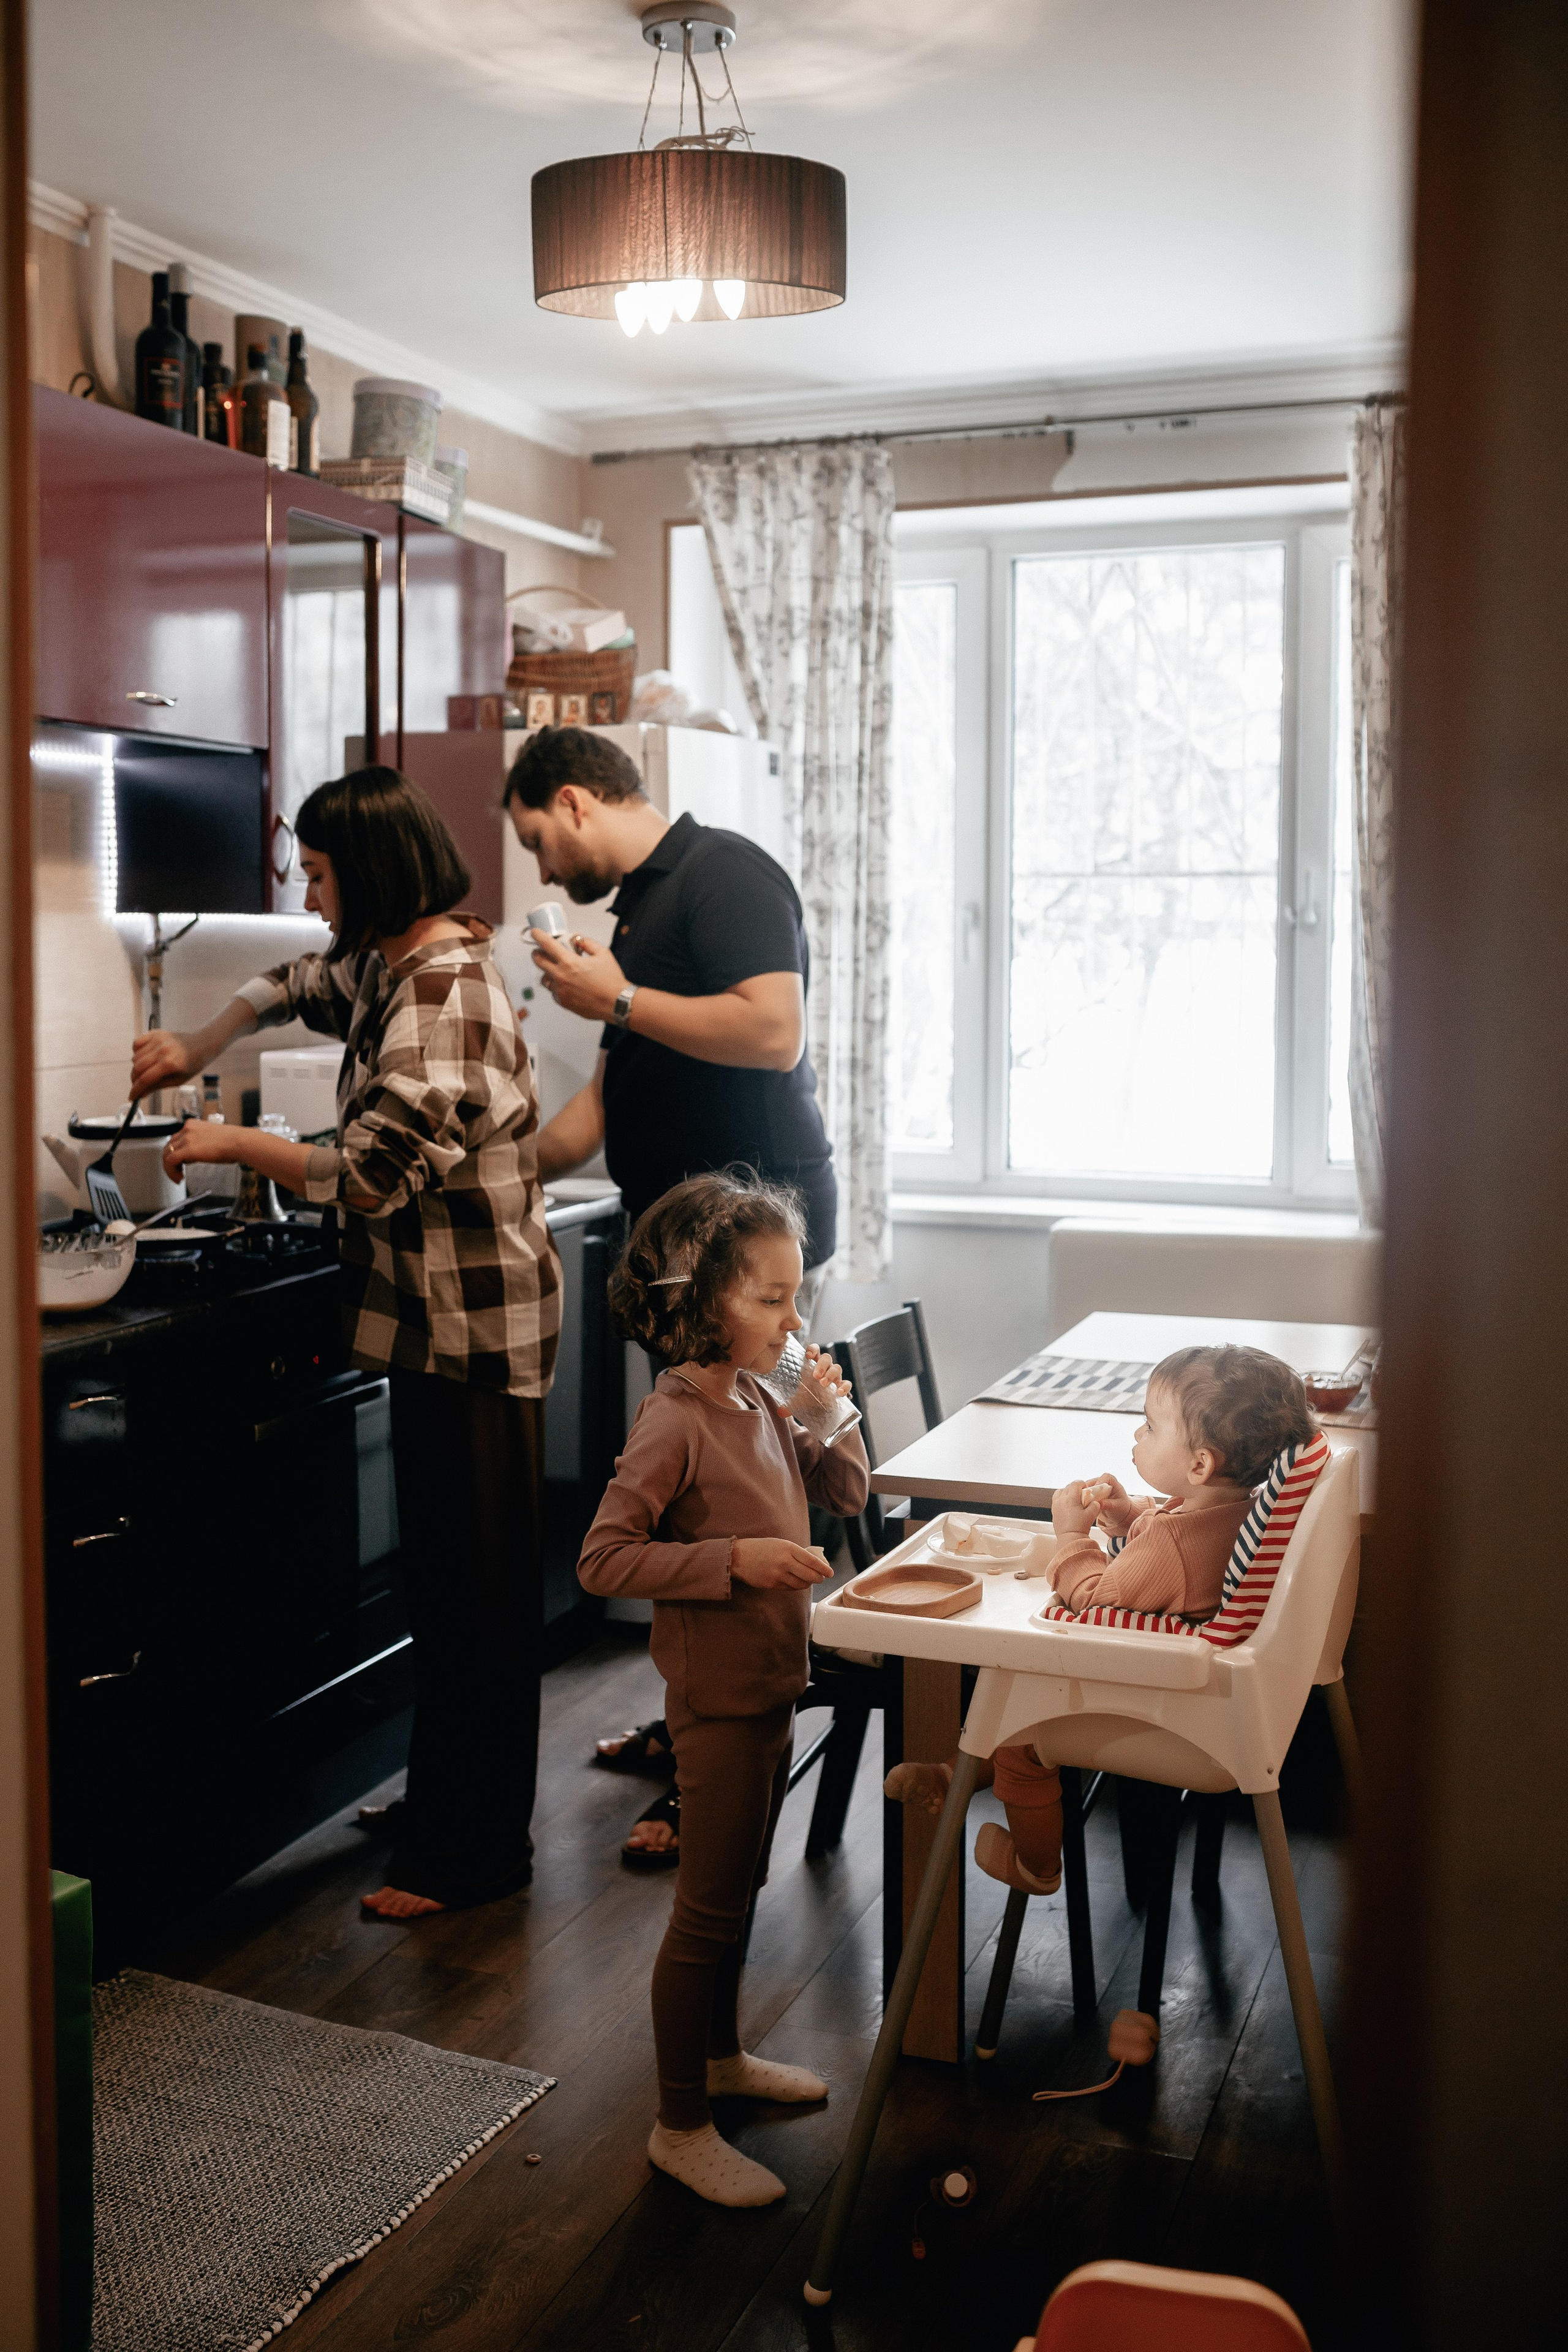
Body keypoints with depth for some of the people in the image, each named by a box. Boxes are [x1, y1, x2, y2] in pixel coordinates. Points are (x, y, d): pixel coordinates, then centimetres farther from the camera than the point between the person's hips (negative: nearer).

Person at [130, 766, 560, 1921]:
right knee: (443, 1580, 19)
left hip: (476, 1328, -10)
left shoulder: (446, 999, -21)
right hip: (436, 1319, 10)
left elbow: (371, 1176, -26)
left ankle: (477, 1852, 11)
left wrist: (234, 1143, -11)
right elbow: (296, 984, 32)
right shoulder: (387, 964, 10)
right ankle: (442, 1804, 33)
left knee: (476, 1595, 0)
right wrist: (198, 1046, 17)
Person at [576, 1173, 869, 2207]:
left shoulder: (757, 1404, 4)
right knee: (708, 1911, 3)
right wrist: (736, 1557, -30)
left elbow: (845, 1493, 15)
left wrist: (832, 1416, -4)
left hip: (772, 1689, 9)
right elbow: (604, 1558, -25)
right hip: (719, 1701, -9)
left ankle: (723, 2056, 43)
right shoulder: (673, 1424, -22)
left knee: (741, 1891, 24)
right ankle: (681, 2126, 17)